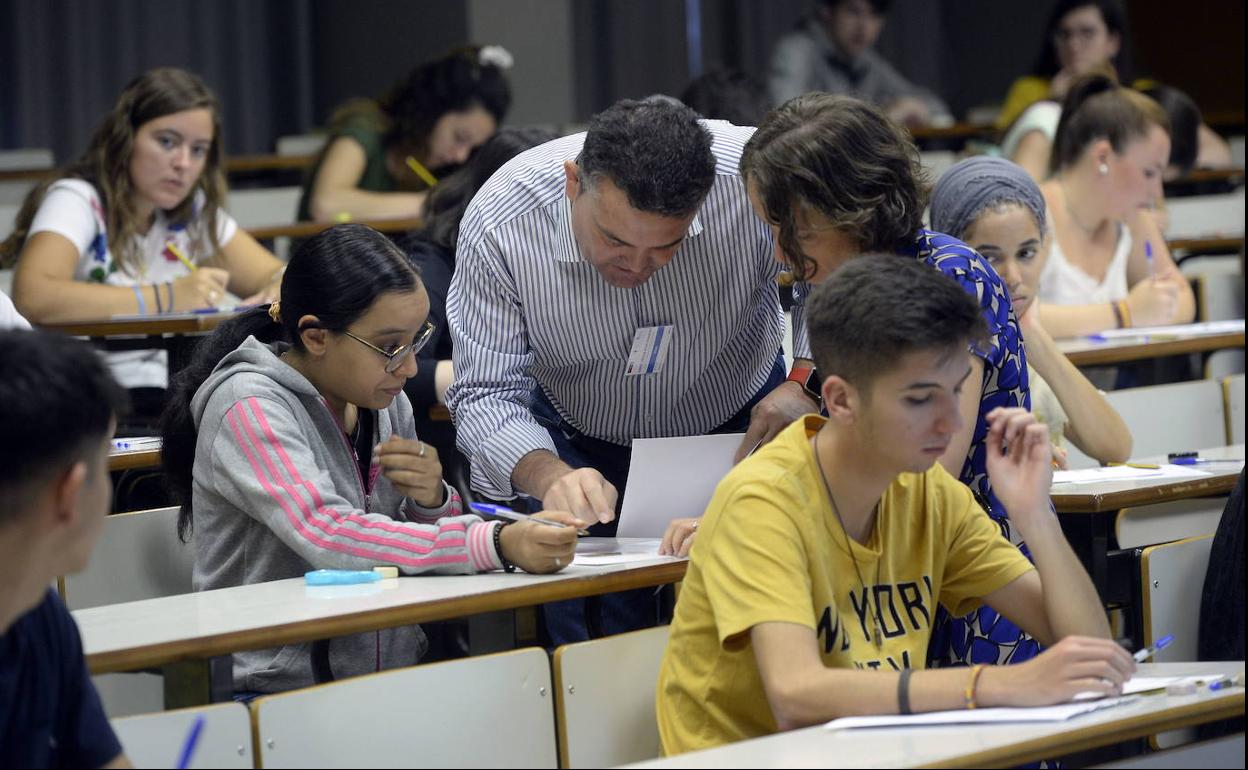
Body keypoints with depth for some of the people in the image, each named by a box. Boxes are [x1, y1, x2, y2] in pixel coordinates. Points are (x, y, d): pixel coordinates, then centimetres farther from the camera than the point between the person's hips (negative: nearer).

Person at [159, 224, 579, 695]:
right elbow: (328, 537, -27)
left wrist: (431, 501, -5)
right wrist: (498, 545, -34)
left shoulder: (382, 400, 9)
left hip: (394, 676, 7)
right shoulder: (249, 408, -13)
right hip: (279, 688, -7)